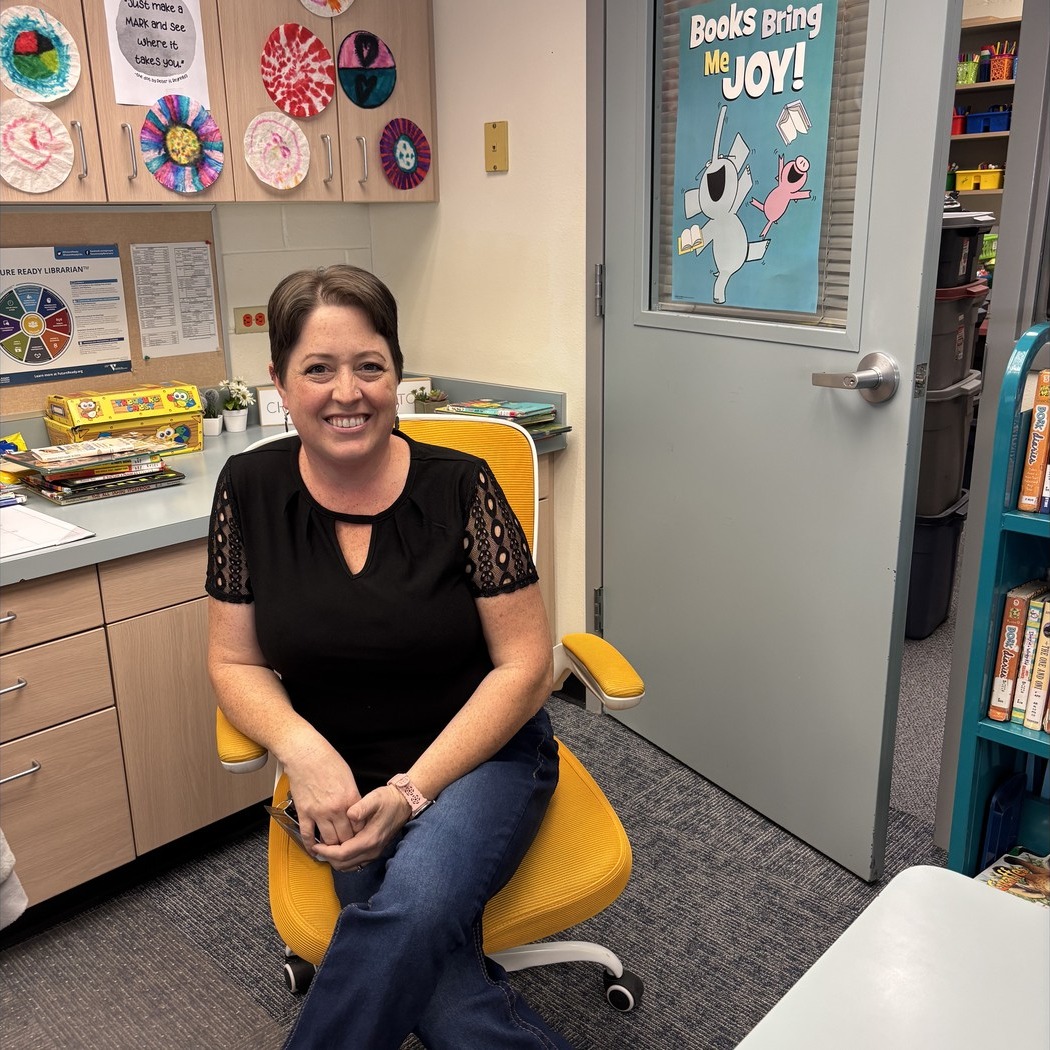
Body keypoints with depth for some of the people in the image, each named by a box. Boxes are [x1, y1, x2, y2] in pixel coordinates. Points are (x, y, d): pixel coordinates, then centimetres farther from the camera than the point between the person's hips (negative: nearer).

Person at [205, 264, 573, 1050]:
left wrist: (415, 790, -16)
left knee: (412, 908, -32)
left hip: (479, 757, -1)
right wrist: (304, 751, -15)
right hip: (347, 782, 2)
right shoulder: (250, 489, -2)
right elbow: (236, 662, 5)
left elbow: (524, 665, -8)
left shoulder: (459, 486, -10)